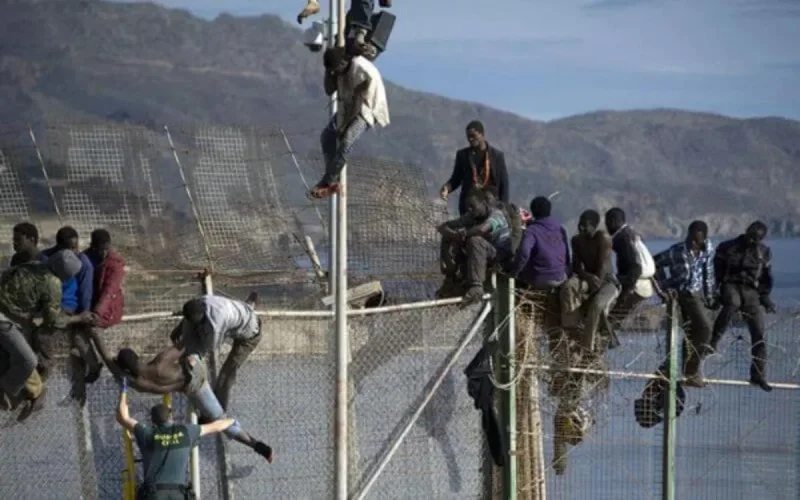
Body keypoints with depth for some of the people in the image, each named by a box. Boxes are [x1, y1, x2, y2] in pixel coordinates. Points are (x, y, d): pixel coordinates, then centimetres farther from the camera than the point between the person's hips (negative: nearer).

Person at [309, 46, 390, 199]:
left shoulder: (361, 71, -30)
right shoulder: (341, 68, -6)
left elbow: (357, 102, -27)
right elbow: (329, 90, 0)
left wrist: (344, 125, -21)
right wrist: (328, 71, -15)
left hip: (368, 109, -8)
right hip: (349, 107, 8)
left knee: (346, 140, -26)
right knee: (327, 135, -3)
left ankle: (329, 182, -14)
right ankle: (332, 179, 2)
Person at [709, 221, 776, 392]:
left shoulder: (764, 252, 8)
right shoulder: (727, 248, 0)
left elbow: (767, 276, 18)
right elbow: (716, 270, 7)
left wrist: (765, 296, 7)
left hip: (752, 291, 3)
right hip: (731, 286, -3)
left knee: (759, 334, -5)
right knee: (732, 303, -41)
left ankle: (758, 375, 3)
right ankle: (713, 341, -35)